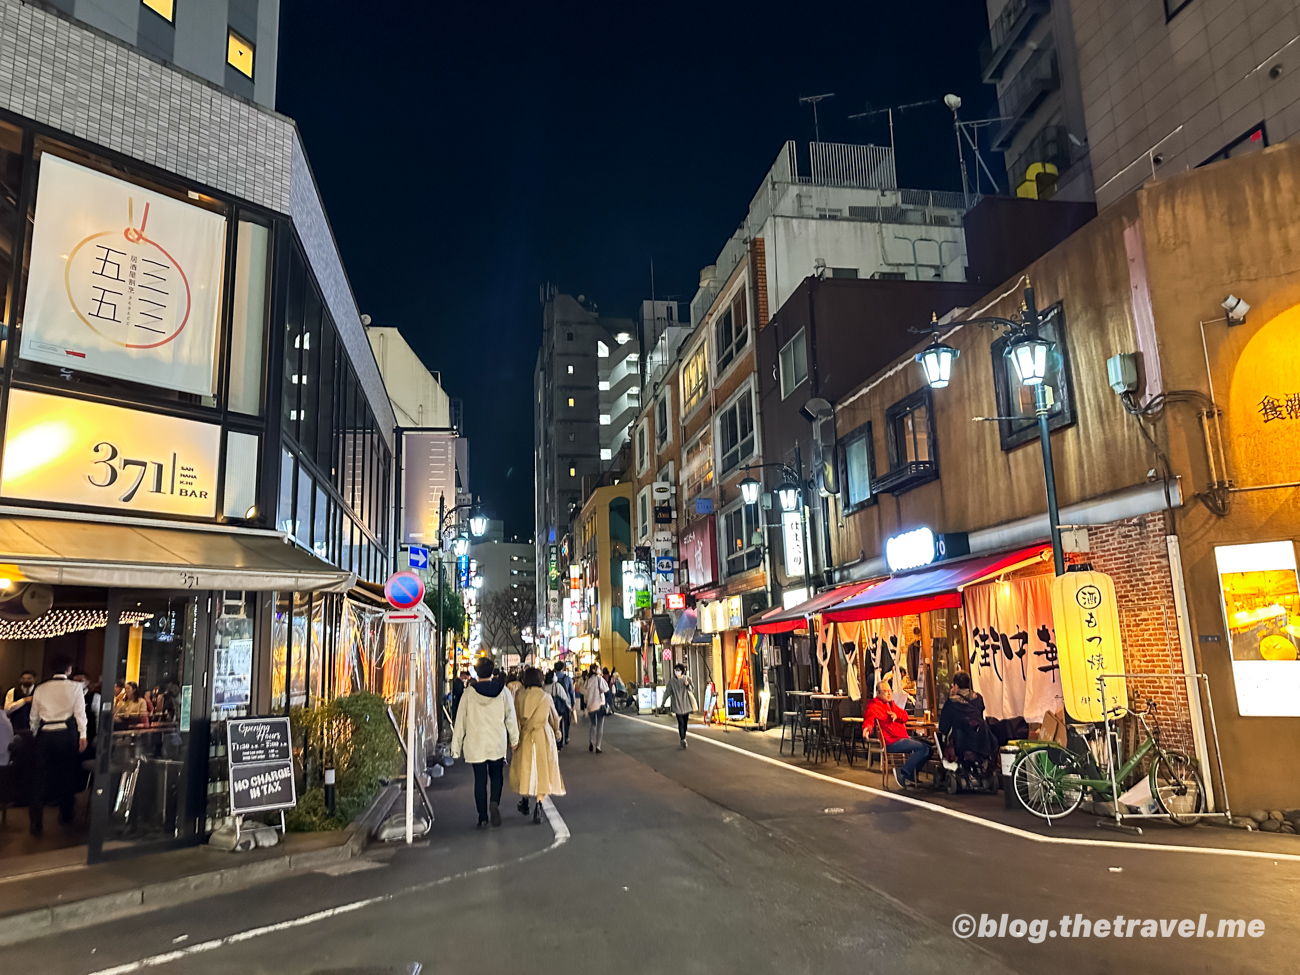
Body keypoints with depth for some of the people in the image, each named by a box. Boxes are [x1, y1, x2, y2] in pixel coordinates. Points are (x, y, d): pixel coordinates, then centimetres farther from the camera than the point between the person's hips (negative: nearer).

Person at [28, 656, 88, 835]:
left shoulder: (40, 689, 6)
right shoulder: (75, 687, -1)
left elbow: (34, 716, 9)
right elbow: (80, 712, -6)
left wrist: (36, 735, 20)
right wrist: (83, 735, -2)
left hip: (45, 734, 1)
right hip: (67, 733, -1)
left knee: (40, 776, 4)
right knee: (66, 774, 13)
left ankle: (36, 821, -3)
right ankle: (65, 814, 26)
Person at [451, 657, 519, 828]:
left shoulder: (469, 692, -6)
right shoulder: (502, 690, -3)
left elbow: (461, 719, -3)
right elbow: (510, 716, 3)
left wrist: (456, 745, 4)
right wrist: (514, 738, 14)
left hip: (475, 743, -1)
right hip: (497, 743, 1)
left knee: (480, 779, 8)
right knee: (496, 775, 16)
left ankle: (483, 817, 10)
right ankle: (494, 802, -9)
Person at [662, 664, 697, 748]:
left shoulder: (687, 679, 2)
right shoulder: (672, 681, -2)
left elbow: (692, 691, 0)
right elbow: (667, 692, 3)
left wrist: (688, 685, -19)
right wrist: (663, 702, 4)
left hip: (686, 705, 3)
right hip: (677, 705, -3)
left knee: (685, 722, 8)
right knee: (681, 722, -12)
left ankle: (683, 737, 24)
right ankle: (683, 739, -14)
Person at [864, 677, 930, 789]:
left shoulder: (891, 704, 19)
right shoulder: (874, 707, -10)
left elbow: (905, 716, 14)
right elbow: (868, 719, -25)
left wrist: (897, 715, -10)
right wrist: (868, 727, -49)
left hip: (903, 738, 10)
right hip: (892, 743, -10)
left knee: (928, 746, 10)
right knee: (923, 748, -21)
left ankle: (911, 775, 10)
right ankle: (903, 773, -13)